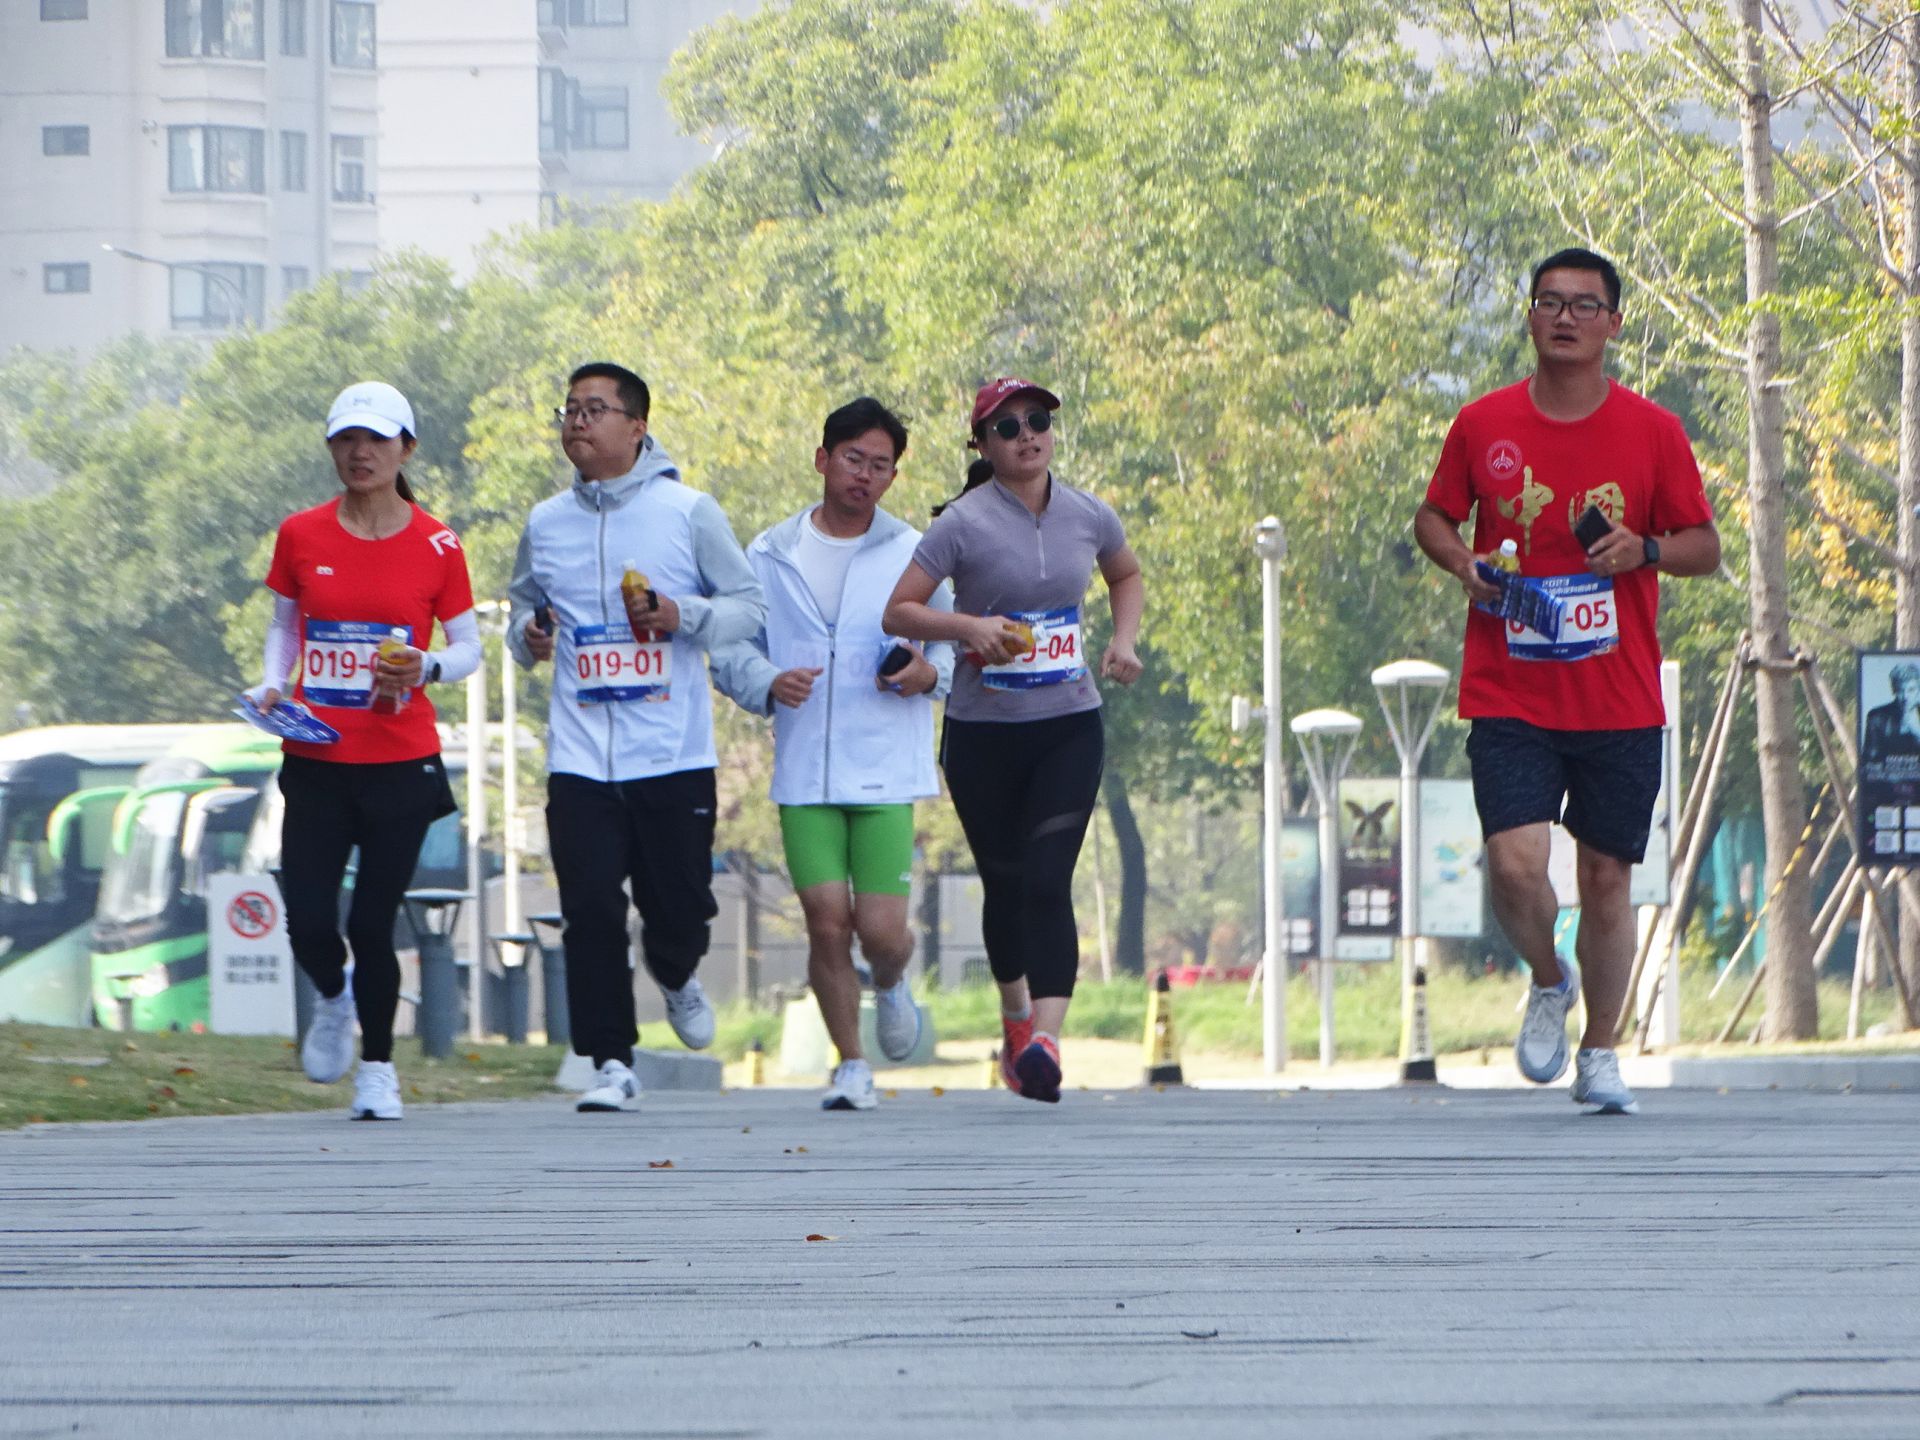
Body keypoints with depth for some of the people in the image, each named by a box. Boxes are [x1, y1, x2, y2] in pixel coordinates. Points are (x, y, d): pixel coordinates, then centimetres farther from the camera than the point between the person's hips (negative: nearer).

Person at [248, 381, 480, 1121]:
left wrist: (427, 668, -15)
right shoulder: (301, 537, 3)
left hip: (400, 762, -1)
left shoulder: (437, 547, -1)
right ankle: (333, 1000, 29)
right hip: (317, 761, 1)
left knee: (372, 924, -3)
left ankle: (377, 1067, 18)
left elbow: (468, 648, 6)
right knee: (308, 922, -7)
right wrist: (271, 684, -3)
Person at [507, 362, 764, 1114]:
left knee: (679, 904, 2)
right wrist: (527, 633, -1)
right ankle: (611, 1063, -2)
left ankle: (674, 974, 38)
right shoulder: (546, 523, 9)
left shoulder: (688, 512, 1)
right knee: (591, 911, -8)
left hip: (674, 756, -2)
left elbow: (748, 605, 5)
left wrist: (684, 617, -14)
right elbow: (522, 602, 23)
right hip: (581, 760, 2)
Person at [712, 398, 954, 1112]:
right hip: (803, 772, 1)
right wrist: (769, 684, -11)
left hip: (885, 772, -1)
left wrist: (929, 673, -11)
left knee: (881, 930, -7)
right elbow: (730, 648, 9)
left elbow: (958, 645, 12)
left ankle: (891, 985, 29)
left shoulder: (913, 556, 6)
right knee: (827, 925, -4)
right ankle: (851, 1065, 13)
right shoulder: (770, 555, 7)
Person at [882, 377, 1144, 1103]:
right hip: (983, 732, -1)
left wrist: (1124, 639, 7)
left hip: (1069, 725, 1)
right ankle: (1015, 1013, 37)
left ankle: (1044, 1041, -24)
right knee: (1004, 882, 11)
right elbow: (898, 612, -8)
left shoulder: (1089, 517, 3)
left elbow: (1127, 576, 25)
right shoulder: (964, 524, -8)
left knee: (1048, 880, -14)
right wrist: (967, 625, -24)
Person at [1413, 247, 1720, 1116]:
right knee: (1514, 865, -16)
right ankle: (1548, 982, 16)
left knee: (1605, 876, 4)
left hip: (1620, 701, 0)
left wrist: (1644, 550, -14)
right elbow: (1434, 517, 14)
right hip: (1511, 697, 0)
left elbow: (1705, 548, 7)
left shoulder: (1652, 432, 0)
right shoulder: (1483, 425, 2)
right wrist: (1462, 562, -7)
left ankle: (1600, 1055, 21)